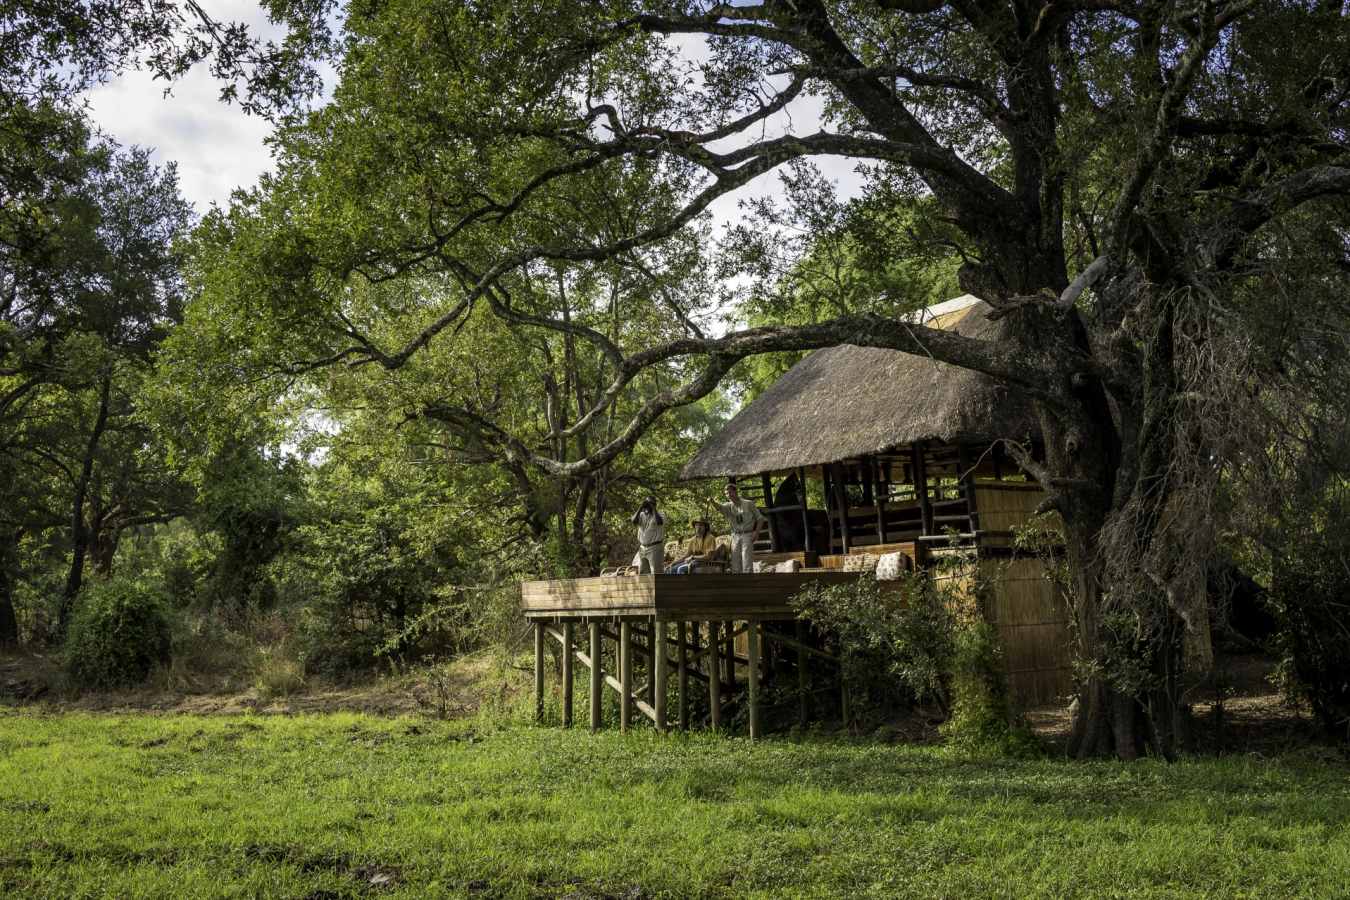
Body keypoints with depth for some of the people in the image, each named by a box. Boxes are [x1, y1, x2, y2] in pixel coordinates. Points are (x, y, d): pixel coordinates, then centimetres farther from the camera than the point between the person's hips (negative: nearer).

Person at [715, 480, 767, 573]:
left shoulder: (749, 504, 0)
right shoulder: (729, 506, 5)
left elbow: (760, 518, 4)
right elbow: (720, 506, -18)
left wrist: (756, 532, -8)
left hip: (747, 535, -3)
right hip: (735, 536, 3)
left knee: (747, 565, -9)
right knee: (735, 566, 3)